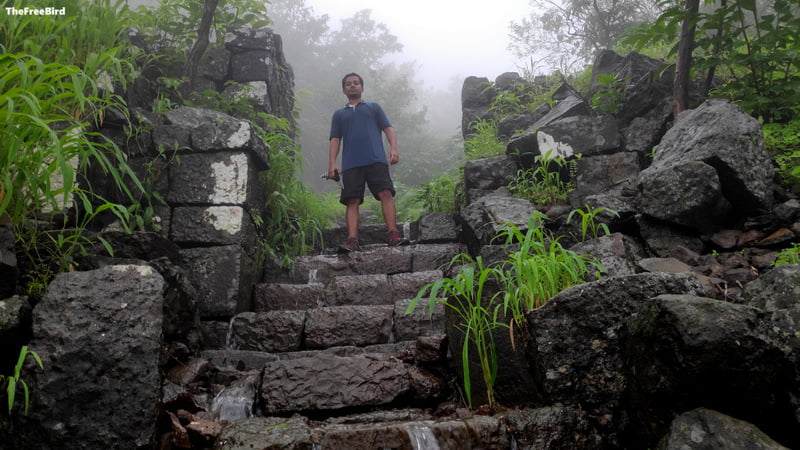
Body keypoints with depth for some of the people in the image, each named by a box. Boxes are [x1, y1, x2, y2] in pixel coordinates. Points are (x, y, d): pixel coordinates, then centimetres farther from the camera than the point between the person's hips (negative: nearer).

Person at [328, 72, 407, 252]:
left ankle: (393, 235, -21)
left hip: (376, 160, -1)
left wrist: (394, 148, -5)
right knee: (352, 201, -8)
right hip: (350, 164, 1)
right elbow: (335, 140, 18)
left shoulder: (374, 107, 24)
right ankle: (352, 241, -14)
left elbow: (388, 129, 14)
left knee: (386, 193, -16)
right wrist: (332, 163, 3)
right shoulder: (339, 114, 26)